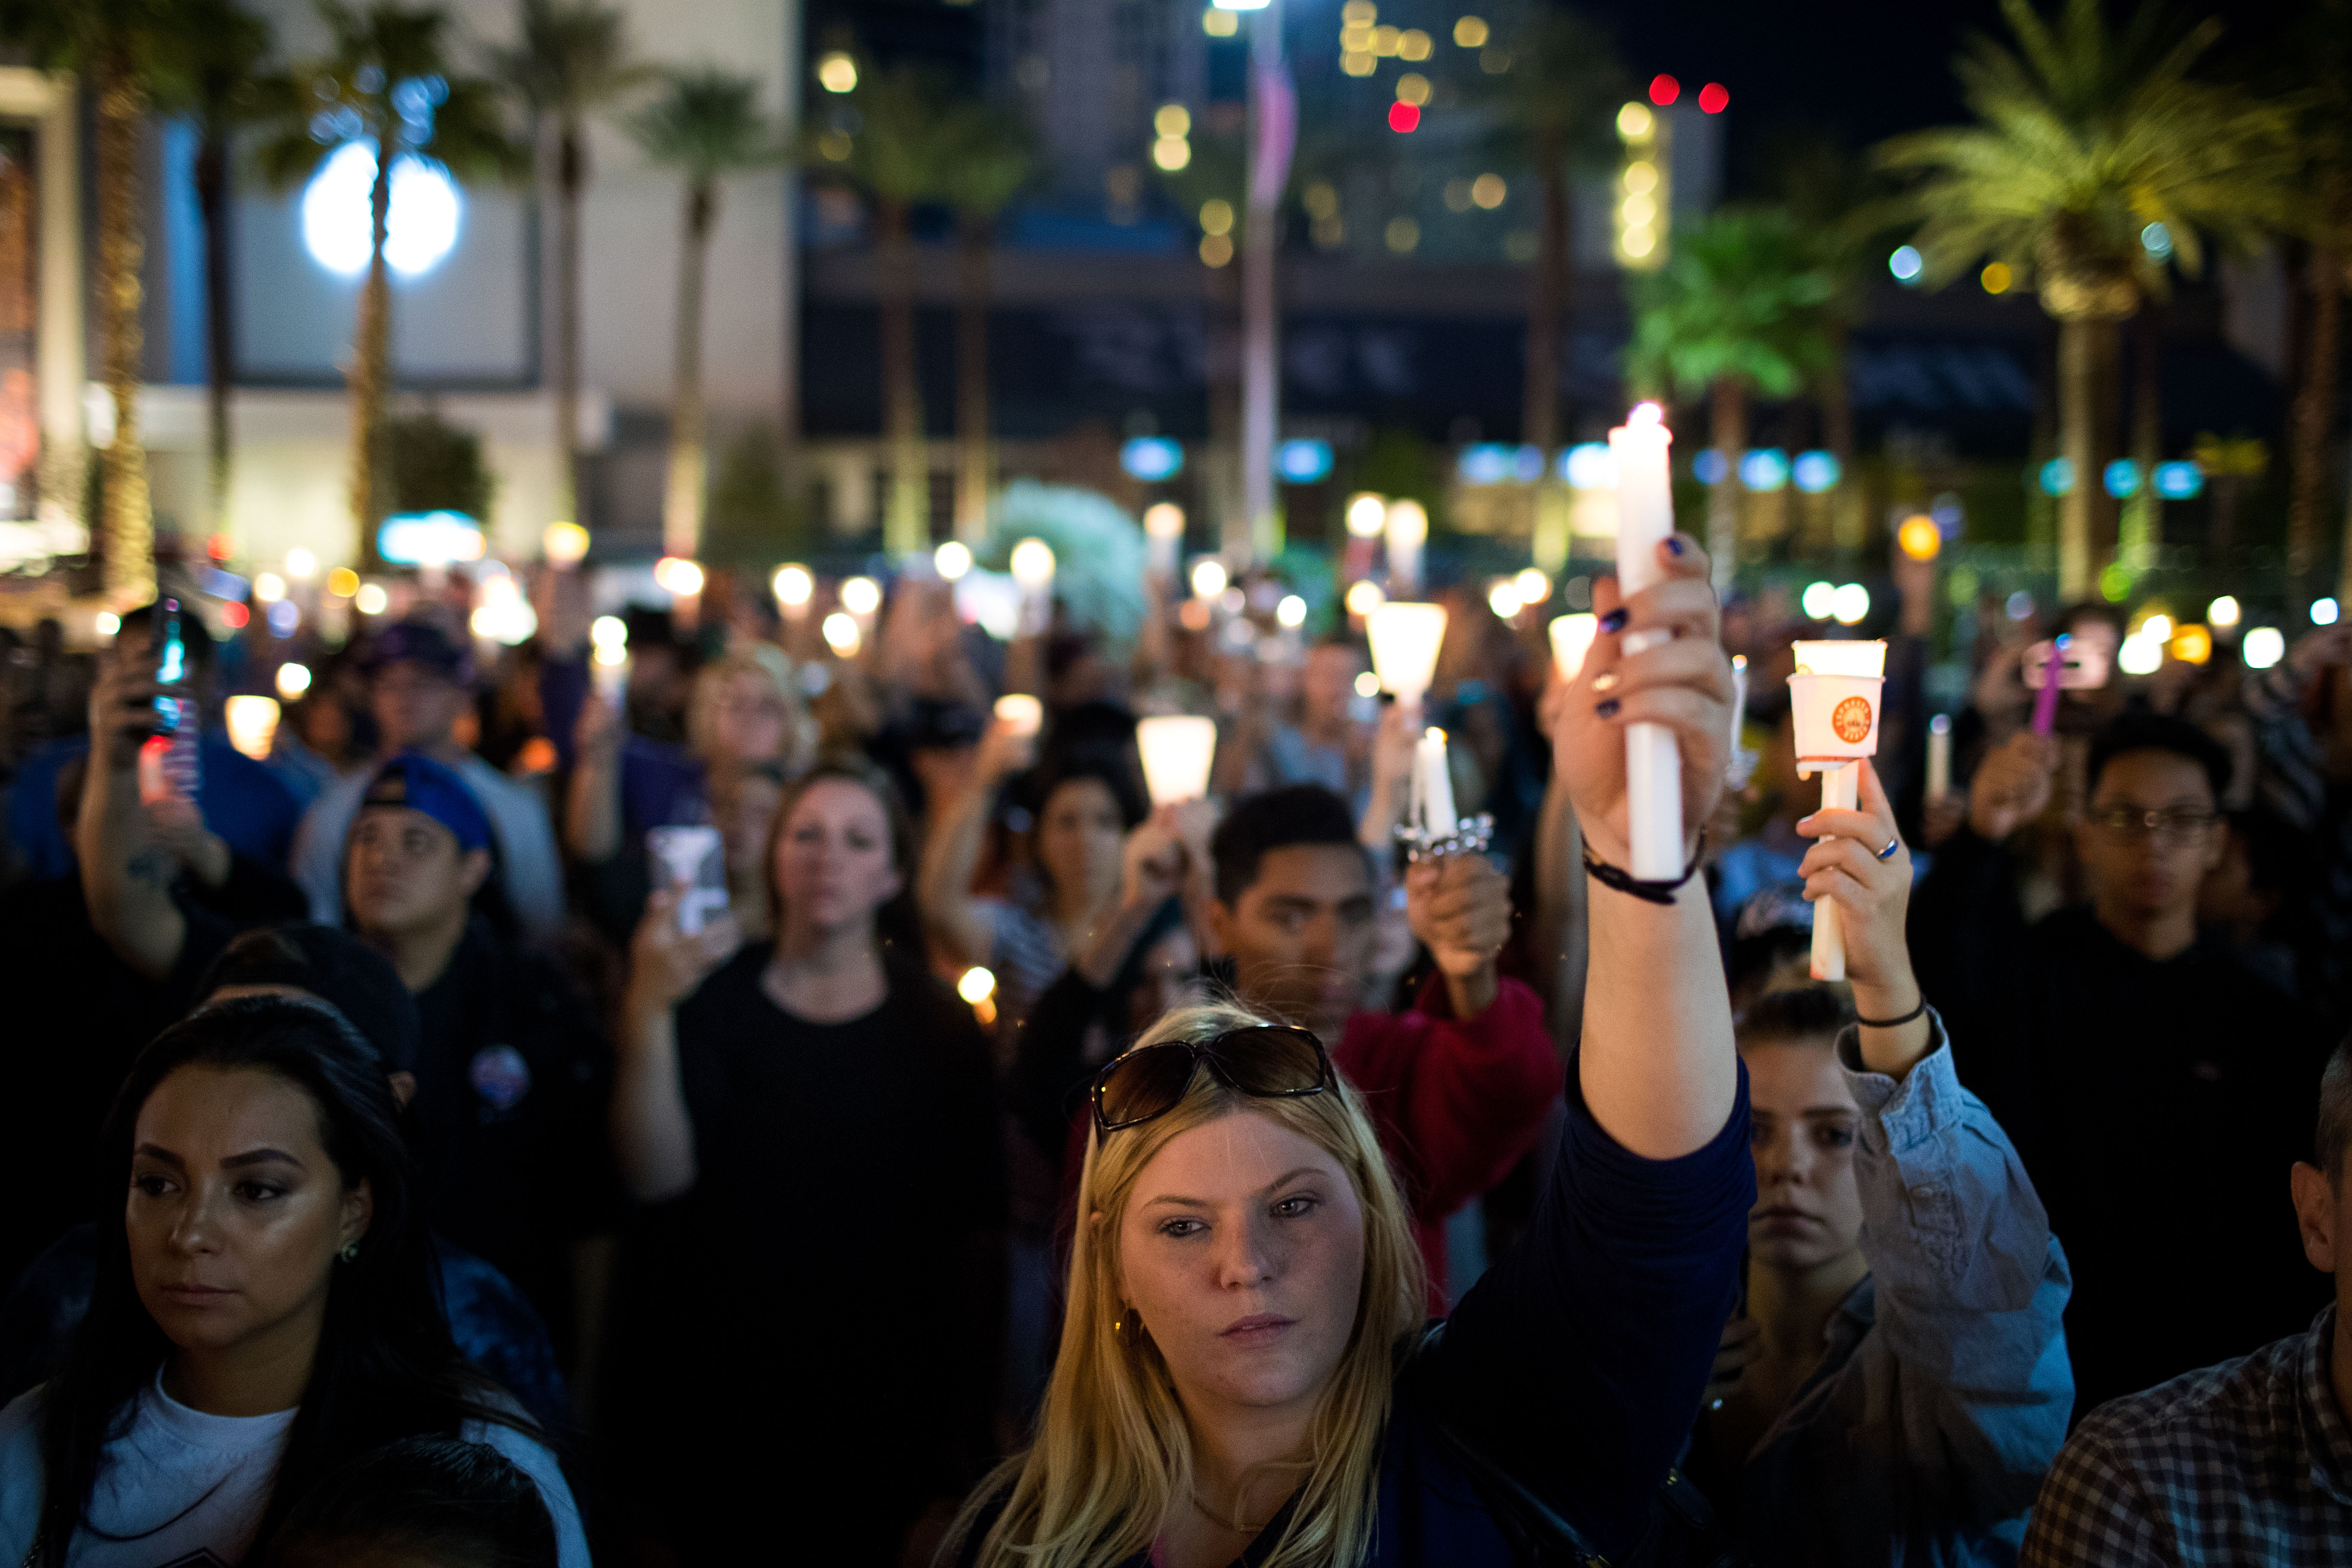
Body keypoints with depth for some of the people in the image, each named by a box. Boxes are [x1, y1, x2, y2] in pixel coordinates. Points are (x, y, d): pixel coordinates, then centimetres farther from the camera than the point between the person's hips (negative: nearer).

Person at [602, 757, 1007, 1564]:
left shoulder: (937, 1026, -2)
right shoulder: (712, 995, -3)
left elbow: (975, 1234, 1)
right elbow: (656, 1179, -16)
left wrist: (967, 1417, 1)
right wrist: (647, 1013, -29)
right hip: (707, 1400, 0)